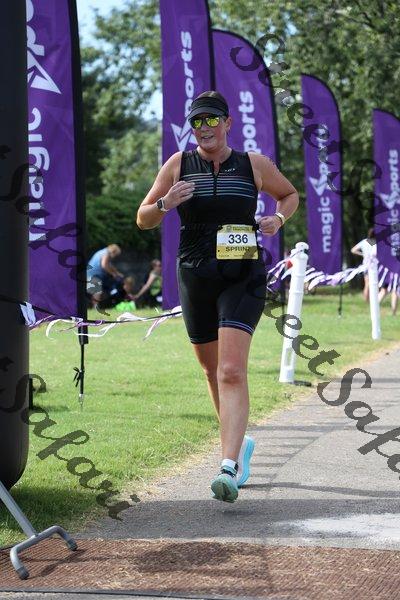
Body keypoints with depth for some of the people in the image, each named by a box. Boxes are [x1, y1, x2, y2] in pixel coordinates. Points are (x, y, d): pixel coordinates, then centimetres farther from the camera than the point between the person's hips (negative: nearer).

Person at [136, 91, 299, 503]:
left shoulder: (254, 165, 3)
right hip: (195, 278, 3)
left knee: (231, 372, -18)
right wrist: (165, 203, -15)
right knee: (214, 371, 15)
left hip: (243, 278, -3)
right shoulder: (178, 165, 4)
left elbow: (290, 195, 21)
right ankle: (238, 442, 40)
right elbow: (143, 220, 6)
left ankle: (228, 468, -25)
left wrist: (278, 218, -1)